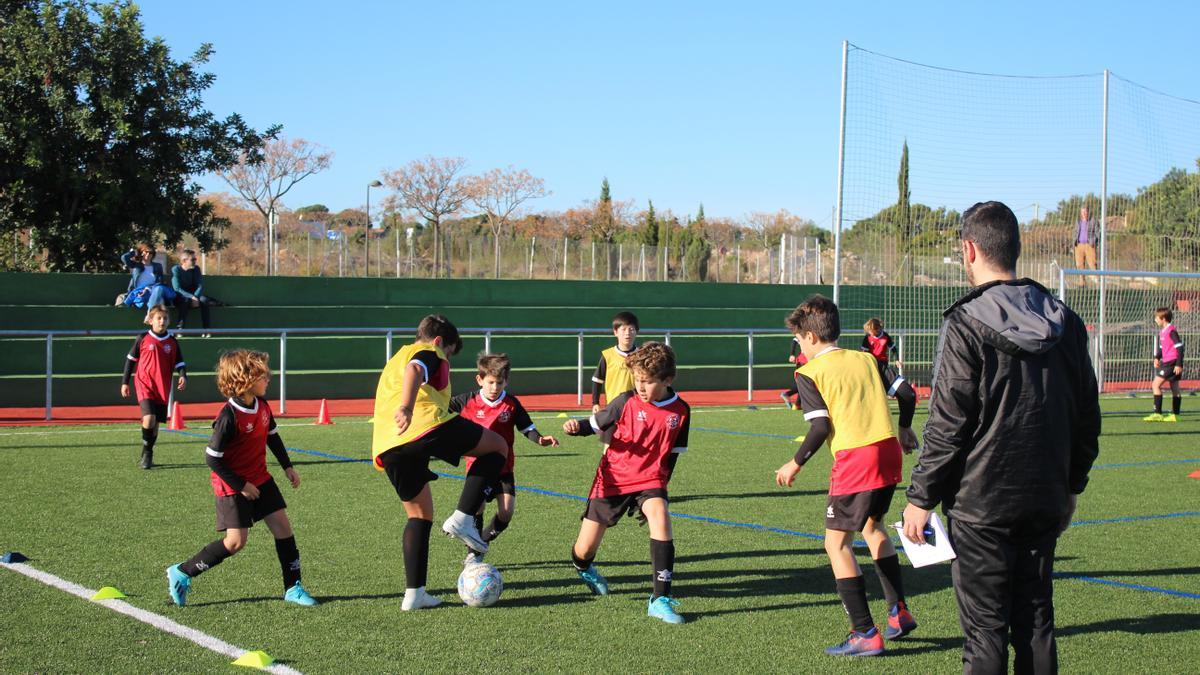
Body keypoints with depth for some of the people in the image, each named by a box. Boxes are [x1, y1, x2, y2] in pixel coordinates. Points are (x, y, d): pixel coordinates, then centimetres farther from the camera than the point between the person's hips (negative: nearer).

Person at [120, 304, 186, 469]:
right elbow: (131, 359, 8)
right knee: (149, 418, -21)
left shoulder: (172, 342, 6)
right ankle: (146, 452, -2)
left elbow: (179, 363, 9)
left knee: (156, 424, 7)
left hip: (163, 389, 3)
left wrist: (183, 376, -12)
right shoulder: (143, 339, -1)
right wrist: (125, 382, 8)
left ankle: (147, 455, 24)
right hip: (144, 385, -3)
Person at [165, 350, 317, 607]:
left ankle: (293, 588, 10)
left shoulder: (262, 406, -1)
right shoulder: (229, 417, -25)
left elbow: (272, 436, 18)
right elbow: (212, 458, -22)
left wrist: (288, 467, 15)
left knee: (283, 526, 2)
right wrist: (240, 485, -18)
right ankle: (181, 573, 6)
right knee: (236, 541, -8)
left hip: (260, 478, 8)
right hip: (232, 485, -8)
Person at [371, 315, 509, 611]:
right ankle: (462, 518, -2)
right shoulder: (430, 353, 11)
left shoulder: (395, 359, 38)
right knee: (498, 446, 11)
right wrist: (406, 407, -30)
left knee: (419, 515, 21)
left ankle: (414, 593, 13)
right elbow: (414, 370, -13)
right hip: (427, 427, -8)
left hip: (386, 448, 8)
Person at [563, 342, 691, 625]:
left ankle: (661, 599, -28)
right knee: (584, 550, 2)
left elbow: (673, 453, 9)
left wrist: (660, 484, 8)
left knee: (660, 517, -33)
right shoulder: (626, 402, -9)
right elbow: (595, 424, -1)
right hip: (612, 479, 0)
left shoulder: (680, 411, -3)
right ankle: (584, 569, 45)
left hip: (649, 480, 1)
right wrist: (577, 427, -22)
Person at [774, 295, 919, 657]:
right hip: (889, 451, 7)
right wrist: (905, 430, 32)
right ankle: (899, 611, 29)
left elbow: (820, 427, -12)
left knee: (837, 543, 3)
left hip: (854, 461, -7)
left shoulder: (809, 373, -2)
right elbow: (907, 393, 14)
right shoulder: (865, 358, 15)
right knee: (872, 524, 29)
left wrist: (795, 464, 1)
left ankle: (866, 634, -1)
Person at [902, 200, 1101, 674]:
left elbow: (948, 424, -14)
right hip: (1045, 501, 6)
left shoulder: (966, 324, -13)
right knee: (1035, 621, 13)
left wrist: (921, 497, -5)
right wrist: (1071, 484, 23)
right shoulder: (1065, 322, 6)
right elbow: (1087, 416, 12)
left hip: (981, 504, -6)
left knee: (985, 627, 0)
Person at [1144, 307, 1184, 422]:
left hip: (1172, 363, -10)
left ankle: (1157, 414, -12)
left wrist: (1179, 364, -19)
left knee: (1156, 384, -12)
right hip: (1167, 362, 10)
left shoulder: (1171, 331, -15)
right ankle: (1174, 415, 16)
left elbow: (1180, 347, -17)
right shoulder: (1162, 331, 13)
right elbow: (1161, 347, 24)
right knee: (1174, 389, 11)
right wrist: (1157, 358, 8)